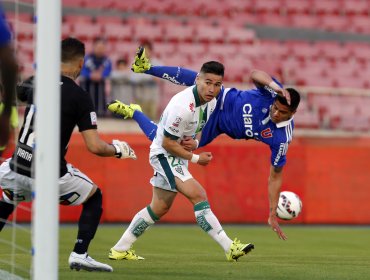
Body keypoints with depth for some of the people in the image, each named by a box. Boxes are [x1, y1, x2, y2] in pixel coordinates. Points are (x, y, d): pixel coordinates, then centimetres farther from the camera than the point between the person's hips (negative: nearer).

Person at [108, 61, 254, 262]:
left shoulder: (211, 102, -3)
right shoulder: (183, 107, -30)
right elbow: (167, 143, -22)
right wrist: (196, 158, -15)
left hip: (178, 155, 10)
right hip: (164, 154, -10)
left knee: (160, 208, 16)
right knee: (198, 195, -20)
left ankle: (120, 250, 26)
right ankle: (229, 248, -21)